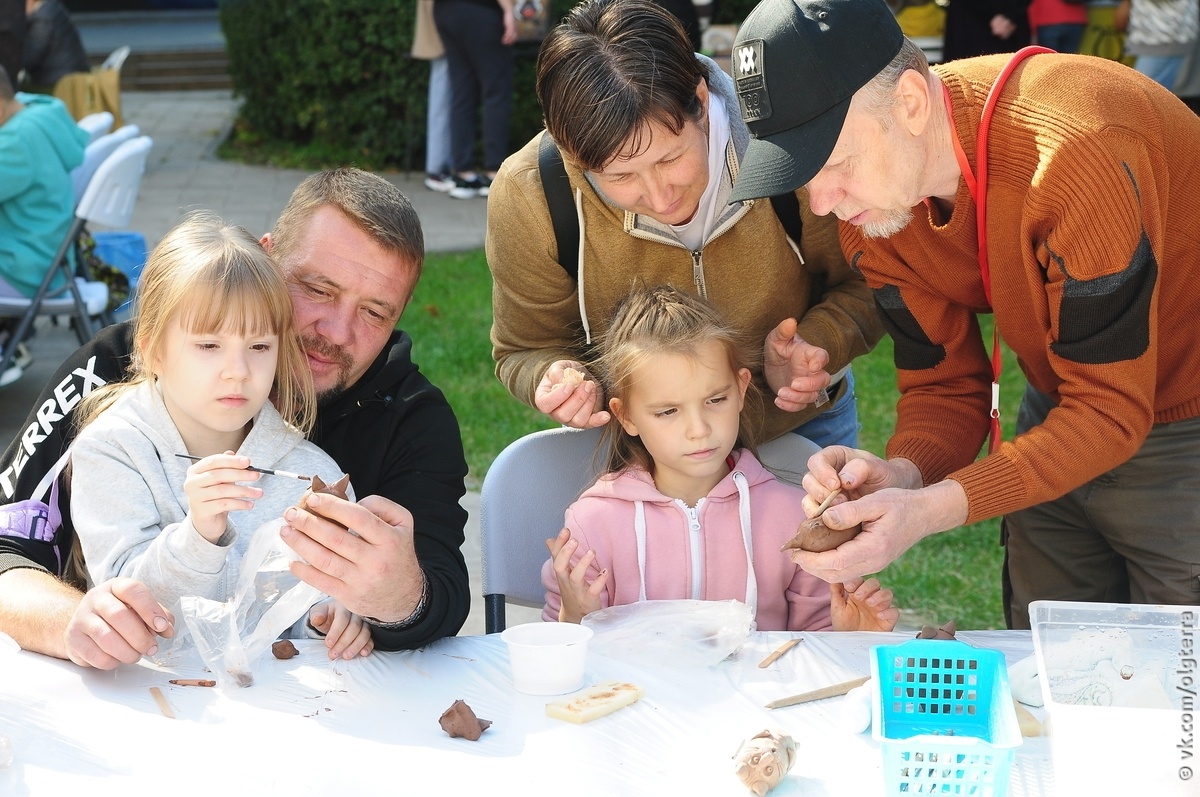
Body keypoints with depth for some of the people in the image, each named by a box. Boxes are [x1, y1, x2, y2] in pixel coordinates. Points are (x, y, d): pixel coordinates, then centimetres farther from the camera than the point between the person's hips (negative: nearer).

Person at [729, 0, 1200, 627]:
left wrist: (932, 509, -38)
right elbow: (947, 384, -4)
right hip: (1065, 410, 7)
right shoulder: (869, 208, -11)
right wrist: (901, 473, -26)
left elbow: (1110, 412, -29)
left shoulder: (1077, 155, -34)